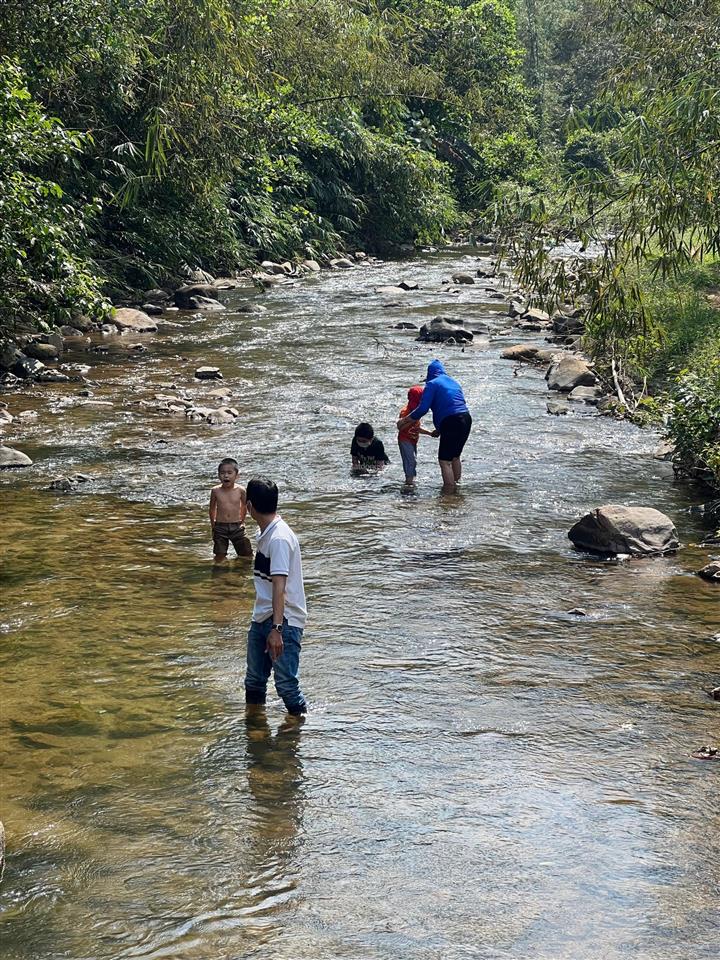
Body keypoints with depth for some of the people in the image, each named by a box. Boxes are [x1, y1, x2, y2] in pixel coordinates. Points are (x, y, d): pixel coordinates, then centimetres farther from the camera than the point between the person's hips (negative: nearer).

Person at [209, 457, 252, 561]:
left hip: (237, 527, 0)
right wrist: (213, 524, 14)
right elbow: (212, 509, 9)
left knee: (247, 554, 3)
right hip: (220, 527, 0)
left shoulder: (240, 490, -6)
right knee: (220, 556, 2)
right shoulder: (215, 491, -5)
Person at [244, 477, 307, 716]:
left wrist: (277, 629, -35)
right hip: (262, 619, 10)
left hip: (284, 622, -10)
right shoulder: (265, 533, 10)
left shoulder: (279, 538, -21)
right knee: (254, 681, 17)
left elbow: (280, 586, -29)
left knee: (286, 683, -9)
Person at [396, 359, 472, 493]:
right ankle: (455, 486, 30)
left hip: (451, 422, -8)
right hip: (466, 419, 8)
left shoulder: (432, 384, 1)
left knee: (445, 460, -4)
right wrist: (440, 429, 32)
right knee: (455, 457, 21)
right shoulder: (454, 383, 24)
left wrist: (404, 421, 5)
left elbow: (422, 409, -7)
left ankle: (448, 493, -7)